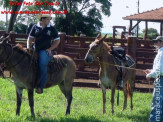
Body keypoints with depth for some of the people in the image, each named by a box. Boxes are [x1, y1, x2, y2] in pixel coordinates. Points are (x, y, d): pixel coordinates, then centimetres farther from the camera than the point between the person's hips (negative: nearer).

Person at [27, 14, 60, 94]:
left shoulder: (52, 28, 3)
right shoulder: (35, 27, 8)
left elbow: (57, 40, 6)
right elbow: (30, 38, 12)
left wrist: (50, 49, -5)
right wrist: (29, 47, -5)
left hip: (46, 51, -4)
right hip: (36, 50, 4)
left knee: (42, 64, -30)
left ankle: (41, 86, -28)